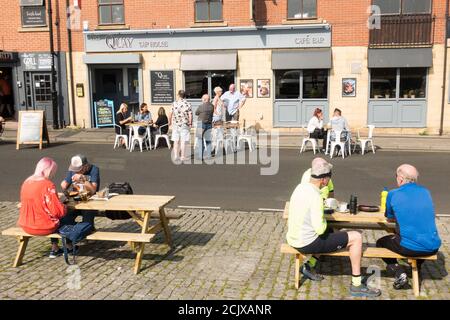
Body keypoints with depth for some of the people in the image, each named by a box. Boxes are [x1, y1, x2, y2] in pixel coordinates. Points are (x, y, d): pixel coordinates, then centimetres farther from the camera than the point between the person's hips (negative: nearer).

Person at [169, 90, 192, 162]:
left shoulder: (175, 103, 0)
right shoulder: (188, 104, -3)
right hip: (184, 125, -1)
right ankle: (182, 156, 3)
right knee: (183, 141, 1)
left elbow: (170, 114, -1)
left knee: (176, 141, 8)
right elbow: (190, 115, -7)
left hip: (175, 124, 1)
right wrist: (190, 123, 5)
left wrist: (170, 122, 13)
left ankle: (175, 156, 9)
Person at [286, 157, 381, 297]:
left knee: (331, 233, 33)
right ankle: (356, 285, 5)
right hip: (307, 243, -9)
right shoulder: (315, 196, -23)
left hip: (293, 238, 9)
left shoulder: (300, 187, 2)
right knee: (356, 237, -3)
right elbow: (320, 229, -25)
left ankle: (309, 266, 27)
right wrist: (324, 221, -5)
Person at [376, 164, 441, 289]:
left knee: (380, 242, 23)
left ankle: (398, 272, 4)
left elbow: (389, 216, 12)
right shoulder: (426, 192, 7)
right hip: (433, 248, 5)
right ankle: (417, 269, 42)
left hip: (410, 248, -5)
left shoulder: (393, 194, -5)